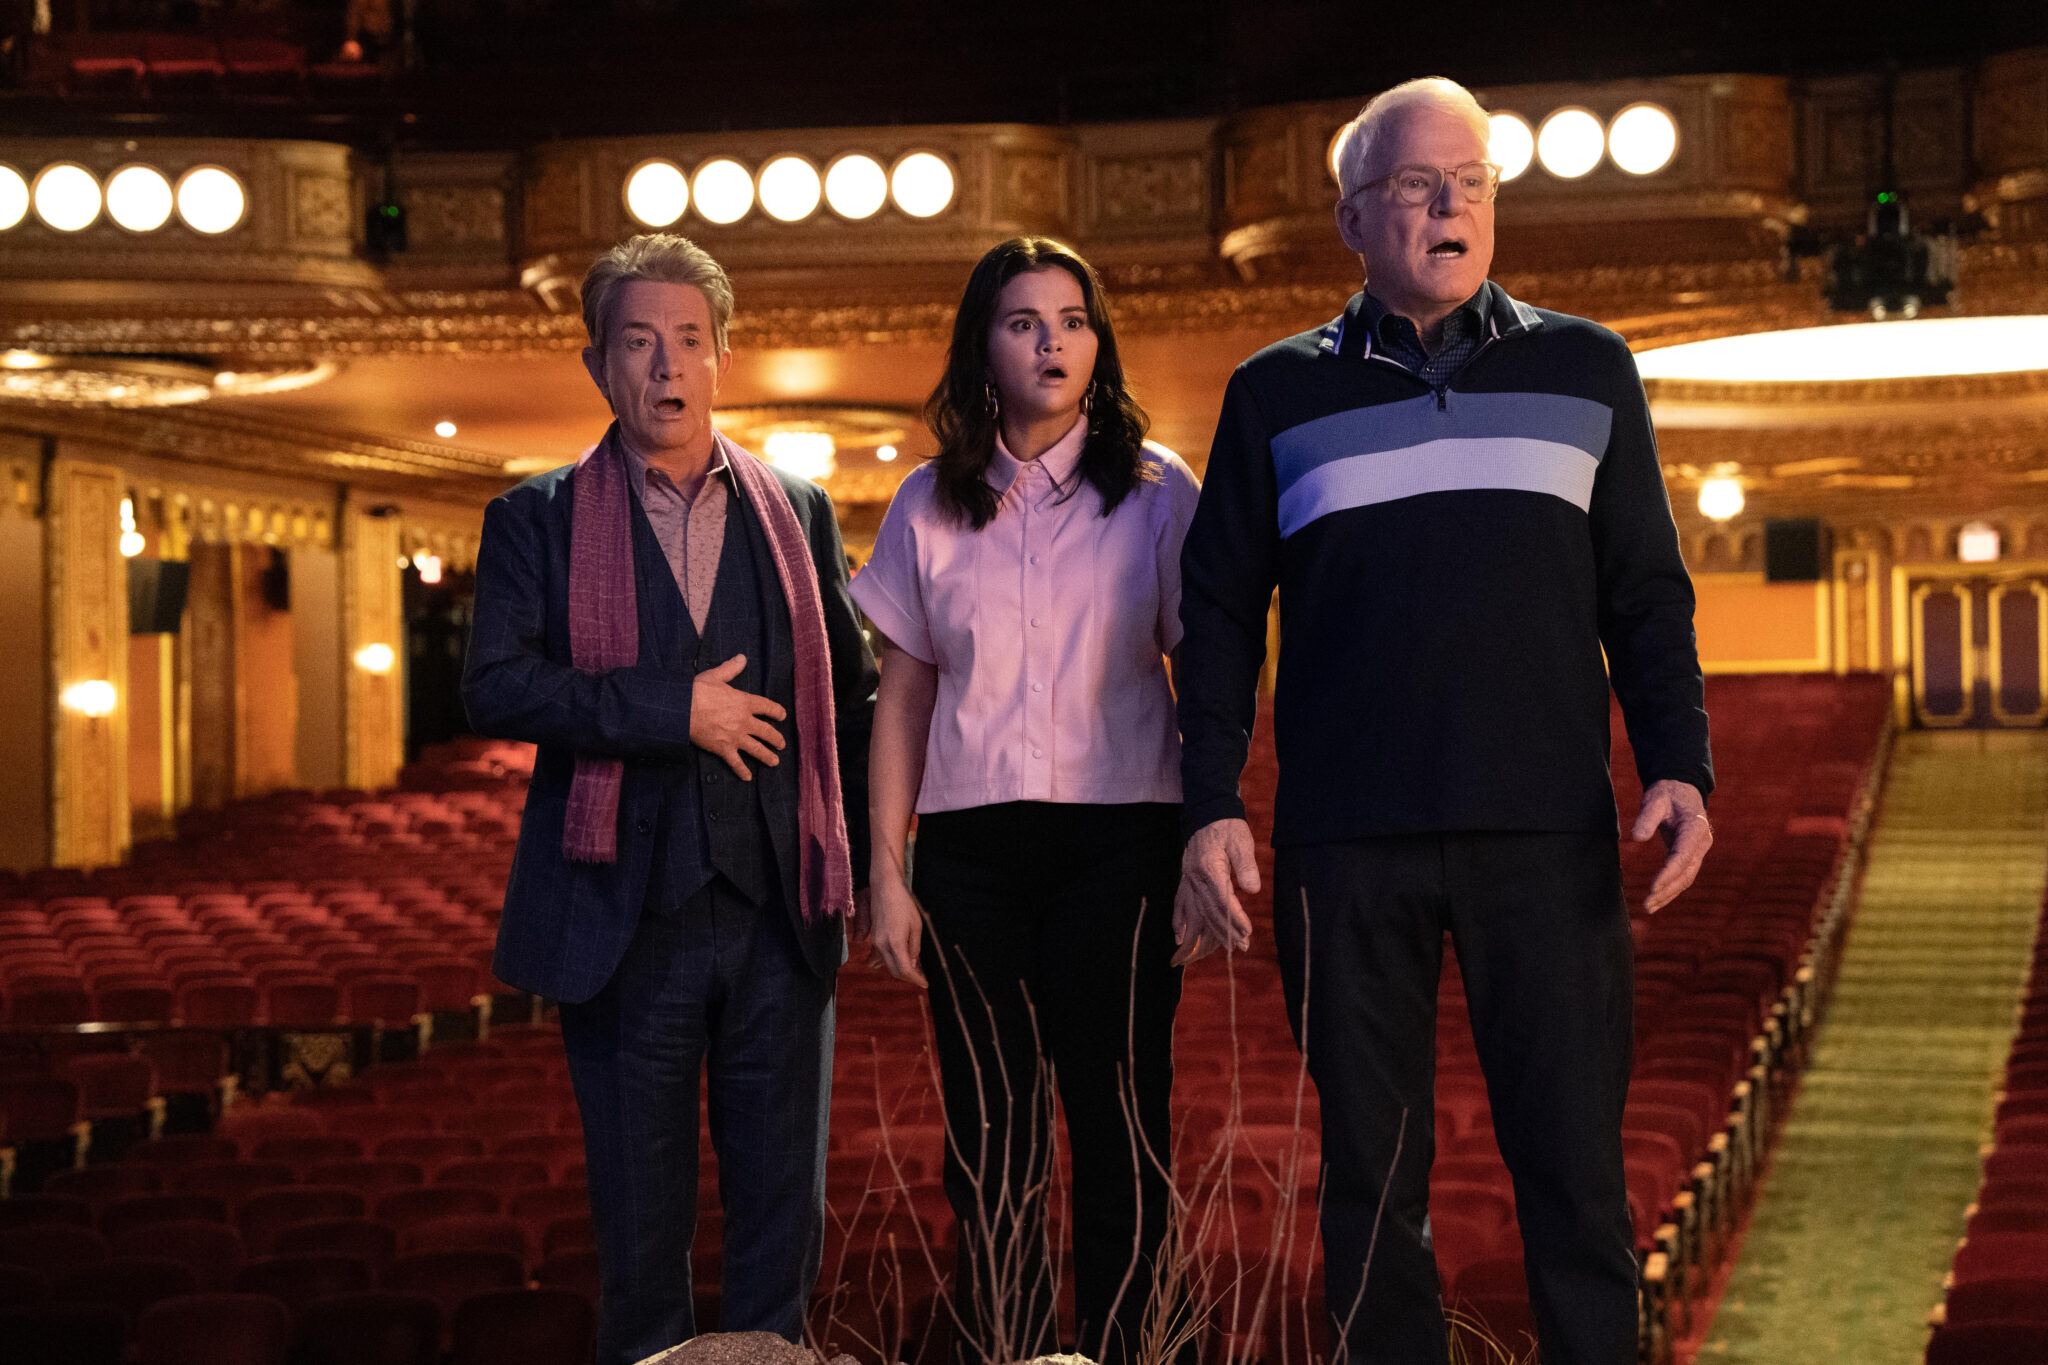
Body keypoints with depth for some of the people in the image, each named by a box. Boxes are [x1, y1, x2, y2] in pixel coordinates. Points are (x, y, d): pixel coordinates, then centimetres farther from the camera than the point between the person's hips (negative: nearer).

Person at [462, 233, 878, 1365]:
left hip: (776, 913, 2)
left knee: (784, 1209, 6)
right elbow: (495, 686, -9)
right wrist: (674, 710, -15)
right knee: (640, 1219, 6)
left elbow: (853, 694, 13)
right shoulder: (539, 520, 5)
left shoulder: (796, 513, 12)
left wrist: (862, 856, 3)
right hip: (625, 918, -2)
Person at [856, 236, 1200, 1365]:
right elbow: (903, 699, 11)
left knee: (1119, 1126, -4)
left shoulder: (1154, 490, 4)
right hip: (971, 846, 2)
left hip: (1119, 845, -2)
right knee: (990, 1143, 4)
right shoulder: (930, 507, 9)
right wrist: (886, 871, 5)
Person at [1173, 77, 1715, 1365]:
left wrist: (1679, 764, -3)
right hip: (1344, 845, 0)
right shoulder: (1278, 395, 11)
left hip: (1548, 835, 0)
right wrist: (1211, 808, 0)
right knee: (1370, 1173, 5)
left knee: (1574, 1166, -3)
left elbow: (1647, 594, 11)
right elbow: (1220, 615, 11)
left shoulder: (1586, 371, 12)